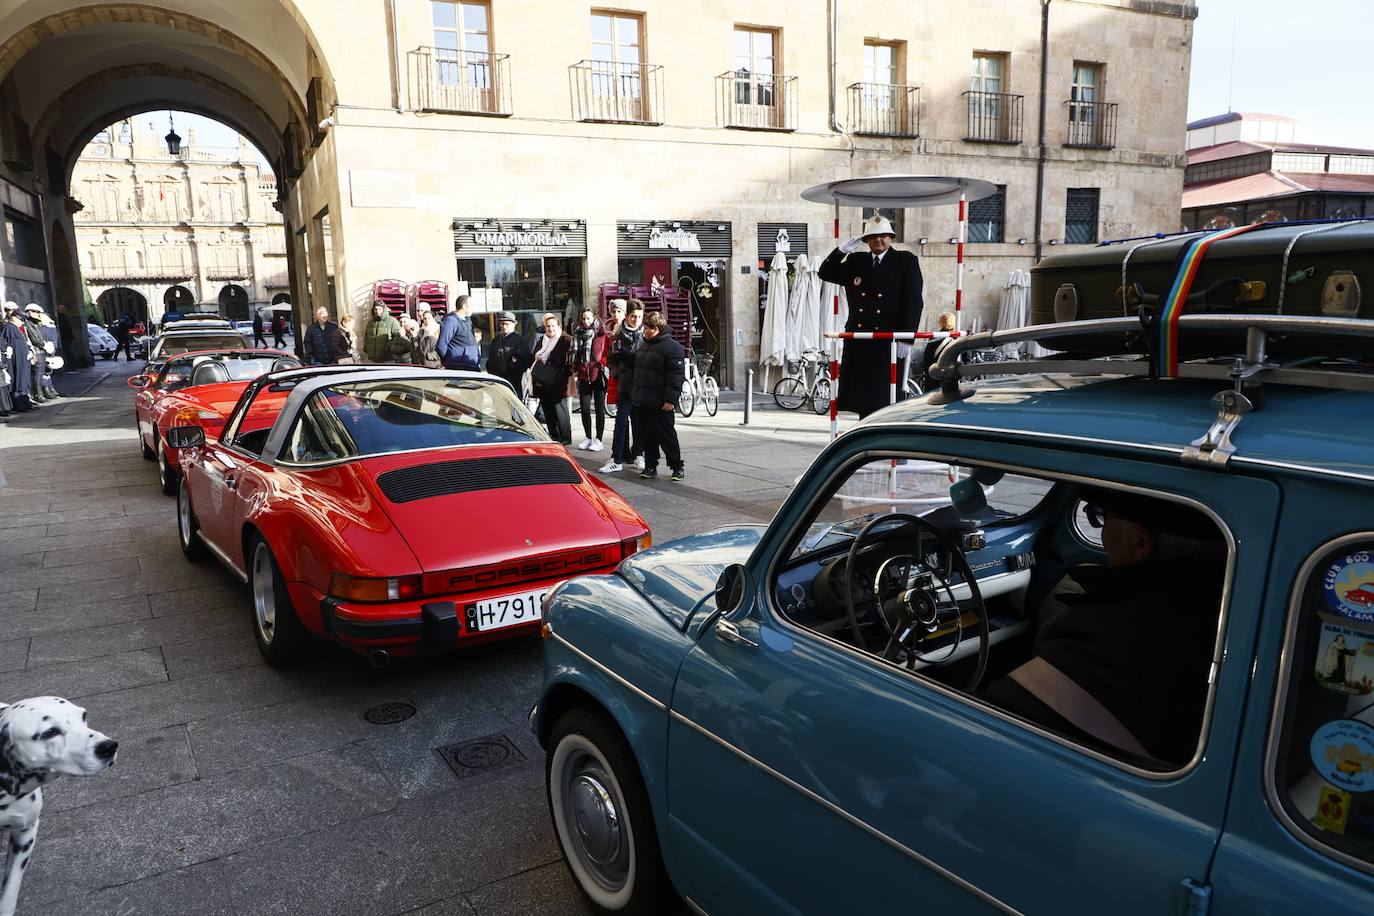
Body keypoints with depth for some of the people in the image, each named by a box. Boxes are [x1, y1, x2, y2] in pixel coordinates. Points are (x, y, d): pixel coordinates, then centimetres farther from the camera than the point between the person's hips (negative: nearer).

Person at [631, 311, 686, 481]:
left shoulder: (672, 347, -11)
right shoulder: (644, 345, 17)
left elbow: (676, 375, -17)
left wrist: (670, 399, -20)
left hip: (660, 403, -8)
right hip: (642, 402, 8)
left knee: (666, 435, -2)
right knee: (647, 435, 11)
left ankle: (677, 466, 10)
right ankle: (650, 466, 21)